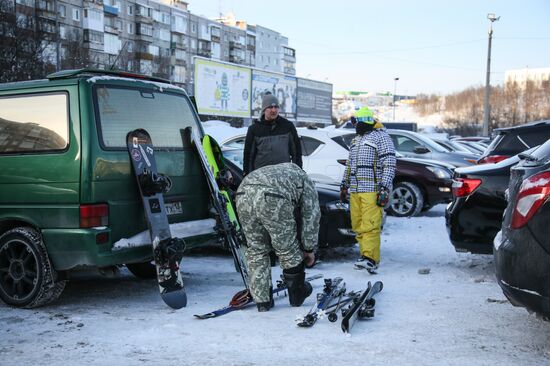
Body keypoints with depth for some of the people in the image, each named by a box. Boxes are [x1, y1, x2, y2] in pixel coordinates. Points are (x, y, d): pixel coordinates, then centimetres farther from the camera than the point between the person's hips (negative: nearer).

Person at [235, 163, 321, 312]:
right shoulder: (304, 180, 32)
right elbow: (310, 217, 26)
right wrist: (309, 249, 34)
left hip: (243, 194, 5)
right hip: (273, 199, -5)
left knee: (256, 250, 21)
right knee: (289, 250, 16)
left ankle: (262, 301, 23)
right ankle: (297, 295, 33)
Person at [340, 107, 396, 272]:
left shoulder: (381, 137, -4)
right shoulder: (356, 140, 22)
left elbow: (389, 165, -10)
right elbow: (349, 164, 31)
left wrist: (384, 189, -16)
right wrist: (344, 184, 27)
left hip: (372, 190, -8)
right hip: (355, 190, 8)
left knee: (370, 225, -14)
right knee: (358, 226, 5)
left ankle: (371, 259, -17)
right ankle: (366, 255, 12)